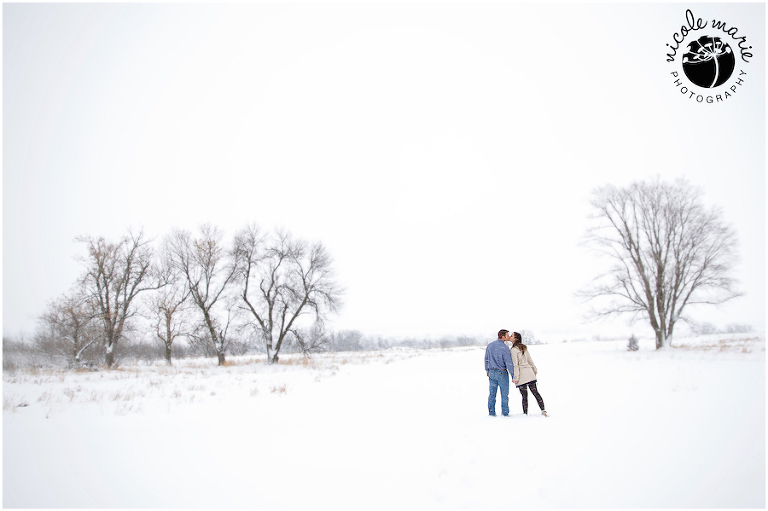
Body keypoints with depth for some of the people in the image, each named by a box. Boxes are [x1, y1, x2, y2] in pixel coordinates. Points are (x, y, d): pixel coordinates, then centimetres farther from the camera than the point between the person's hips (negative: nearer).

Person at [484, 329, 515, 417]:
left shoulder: (490, 346, 3)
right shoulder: (504, 348, -17)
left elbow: (486, 359, 12)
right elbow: (508, 363, -18)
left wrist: (487, 370, 25)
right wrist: (513, 376, -13)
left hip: (492, 373, 5)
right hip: (502, 373, -5)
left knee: (492, 393, 11)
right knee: (504, 393, 8)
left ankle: (491, 412, 15)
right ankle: (505, 413, 12)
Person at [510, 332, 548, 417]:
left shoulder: (513, 350, -12)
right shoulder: (524, 347, 11)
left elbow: (515, 364, -15)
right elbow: (530, 360, 19)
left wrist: (515, 377, -13)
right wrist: (534, 370, 29)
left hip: (522, 375, -7)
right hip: (530, 373, 7)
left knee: (524, 396, 1)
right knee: (535, 392, 9)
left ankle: (525, 414, 11)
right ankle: (543, 410, 4)